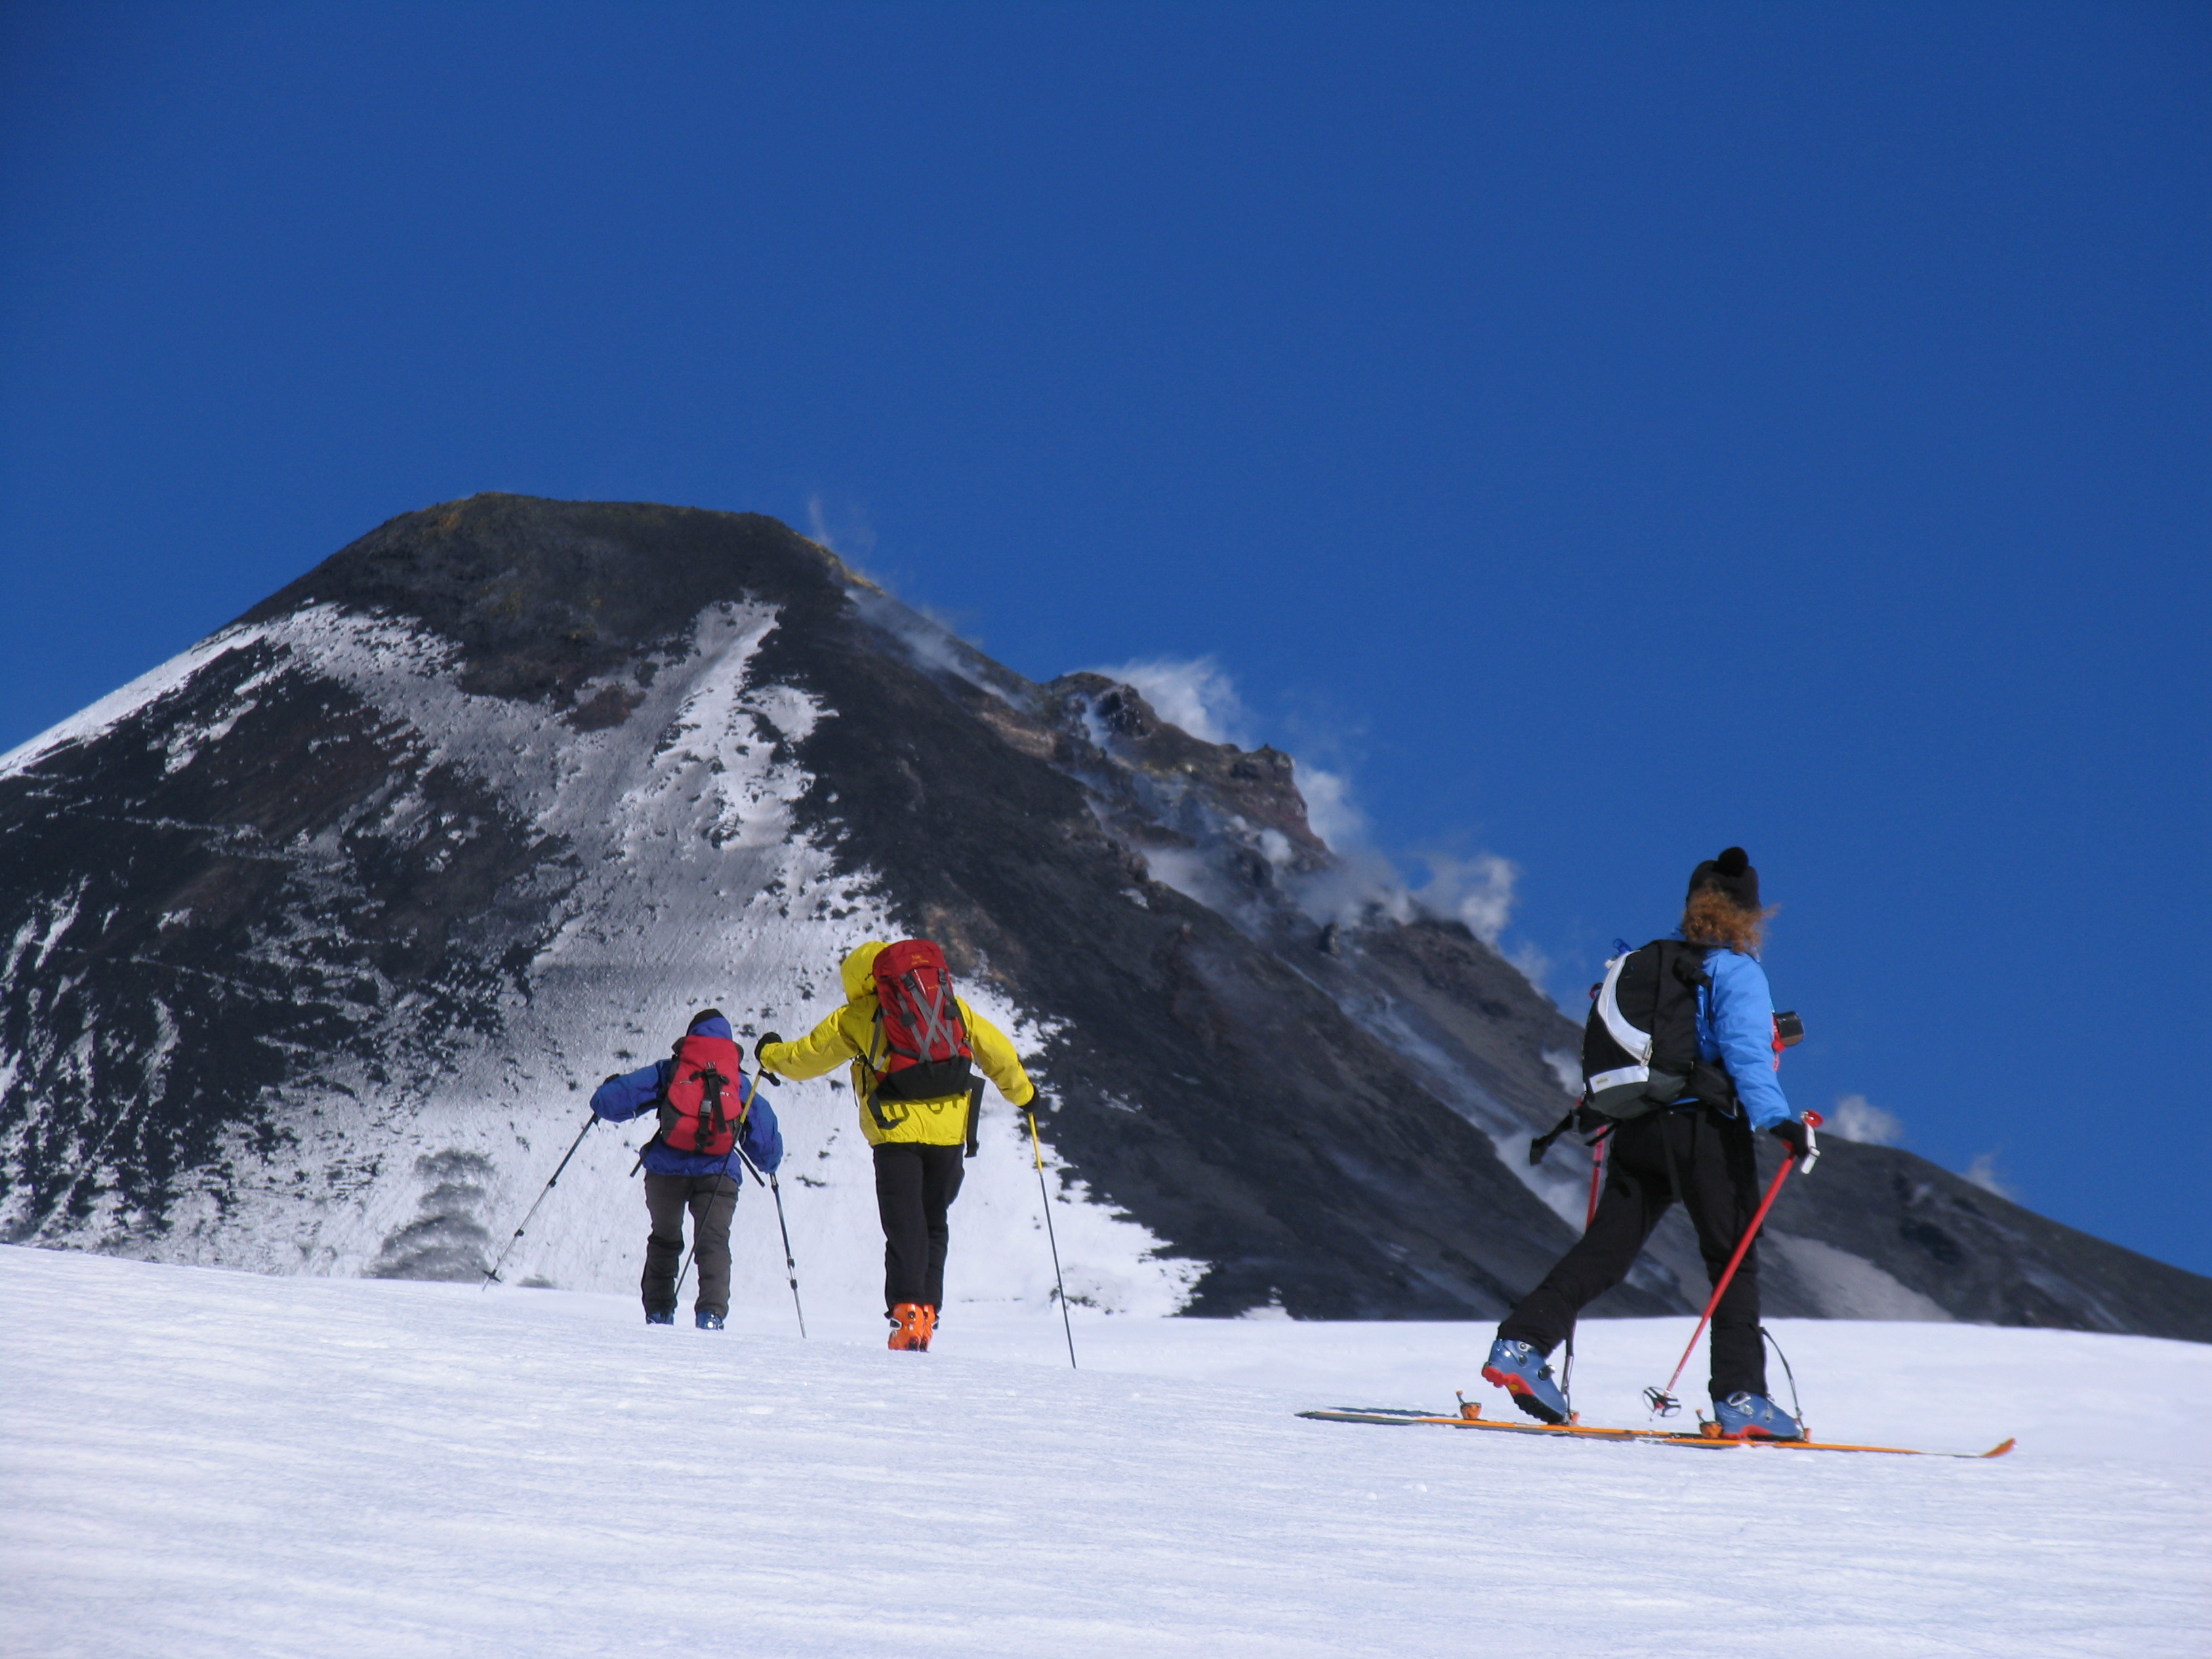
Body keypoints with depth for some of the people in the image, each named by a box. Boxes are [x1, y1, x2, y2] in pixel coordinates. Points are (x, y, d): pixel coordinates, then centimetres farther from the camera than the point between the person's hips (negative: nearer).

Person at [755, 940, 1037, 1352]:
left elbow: (806, 1058, 13)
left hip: (896, 1132, -3)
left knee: (904, 1227, -1)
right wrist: (1022, 1093, 30)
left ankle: (908, 1311, -16)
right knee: (934, 1224, 15)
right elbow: (997, 1051, 15)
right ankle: (927, 1310, 7)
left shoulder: (856, 1017, 4)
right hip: (948, 1131, 3)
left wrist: (771, 1055, 34)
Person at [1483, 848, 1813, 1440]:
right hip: (1707, 1130, -6)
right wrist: (1777, 1120, -26)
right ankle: (1739, 1396, -3)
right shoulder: (1736, 972, -5)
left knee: (1605, 1249, 7)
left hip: (1641, 1126, 6)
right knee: (1735, 1262, 2)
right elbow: (1744, 1053, -18)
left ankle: (1522, 1342, -4)